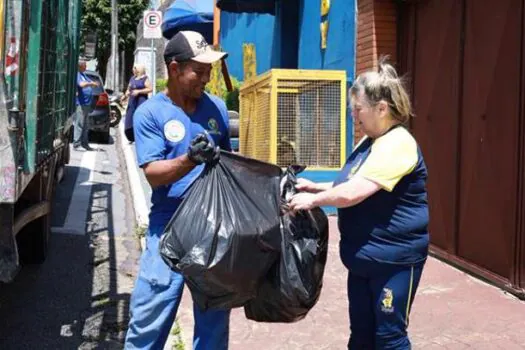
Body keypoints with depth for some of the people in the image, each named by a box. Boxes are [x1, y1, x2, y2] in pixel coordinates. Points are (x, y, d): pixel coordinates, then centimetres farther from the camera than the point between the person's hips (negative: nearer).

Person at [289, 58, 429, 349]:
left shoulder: (398, 144, -21)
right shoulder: (369, 142, 10)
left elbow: (353, 192, -27)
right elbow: (354, 186, 20)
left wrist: (313, 200, -13)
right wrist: (316, 187, 5)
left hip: (394, 259, -9)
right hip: (363, 257, 9)